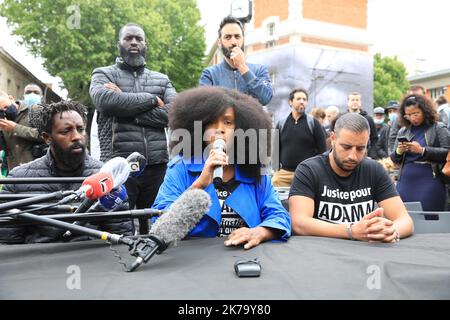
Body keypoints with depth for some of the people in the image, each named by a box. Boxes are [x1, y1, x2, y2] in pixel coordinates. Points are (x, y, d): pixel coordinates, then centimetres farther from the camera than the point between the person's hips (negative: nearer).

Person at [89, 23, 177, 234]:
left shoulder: (162, 79, 16)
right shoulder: (103, 74, 9)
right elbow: (105, 100, -14)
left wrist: (127, 107, -9)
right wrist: (152, 99, -7)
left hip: (156, 166, 3)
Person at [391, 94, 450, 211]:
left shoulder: (438, 129, 1)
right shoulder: (403, 132, 13)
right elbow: (394, 159, 16)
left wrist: (422, 150, -18)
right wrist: (398, 152, -6)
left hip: (429, 182, -4)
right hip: (405, 183, 4)